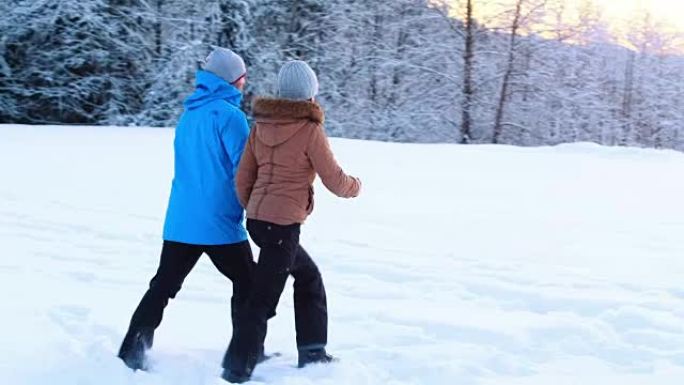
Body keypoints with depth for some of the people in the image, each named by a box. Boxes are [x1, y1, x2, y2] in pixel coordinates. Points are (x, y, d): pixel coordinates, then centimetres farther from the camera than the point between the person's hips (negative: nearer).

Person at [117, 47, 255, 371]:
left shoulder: (189, 115, 13)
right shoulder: (228, 114, -12)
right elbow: (243, 169, -14)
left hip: (180, 220, 7)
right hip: (219, 223, -7)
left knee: (163, 286, 11)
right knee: (246, 283, 10)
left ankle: (131, 353, 9)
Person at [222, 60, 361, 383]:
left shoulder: (261, 125, 7)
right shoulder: (309, 130, -11)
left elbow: (243, 178, 11)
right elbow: (335, 181, -4)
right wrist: (355, 186, 17)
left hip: (257, 219, 7)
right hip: (284, 224, -7)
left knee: (308, 275, 24)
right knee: (263, 301, -1)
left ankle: (312, 352, 29)